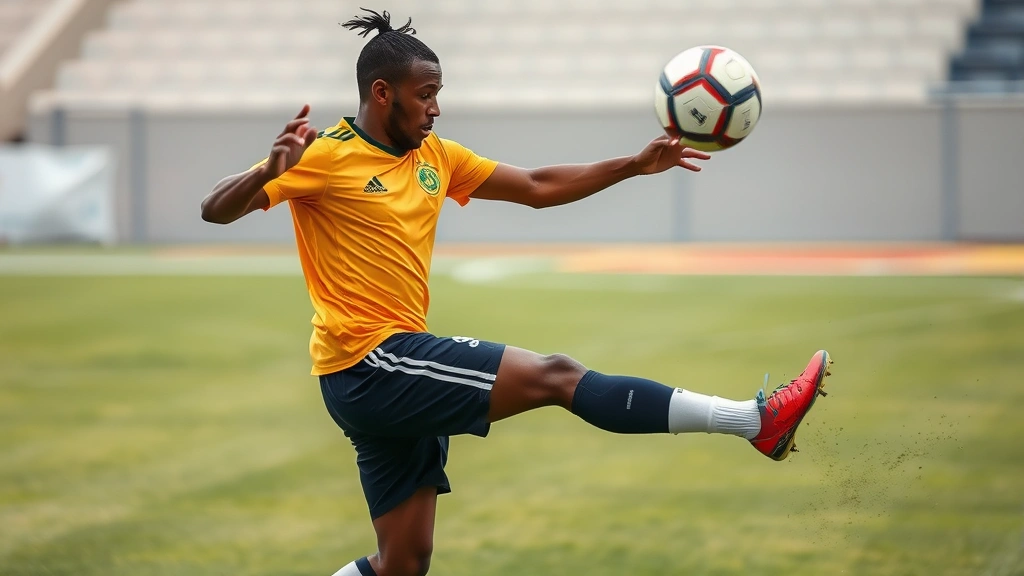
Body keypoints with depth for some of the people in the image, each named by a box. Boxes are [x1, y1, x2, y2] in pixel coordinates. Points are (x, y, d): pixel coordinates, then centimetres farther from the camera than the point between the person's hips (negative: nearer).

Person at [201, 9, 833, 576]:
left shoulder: (435, 157, 13)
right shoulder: (326, 157, -8)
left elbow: (538, 187, 18)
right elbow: (217, 209, -13)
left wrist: (635, 165, 11)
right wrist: (272, 170, -33)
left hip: (398, 377, 9)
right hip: (367, 364, -9)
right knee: (555, 375, -12)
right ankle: (756, 420, -11)